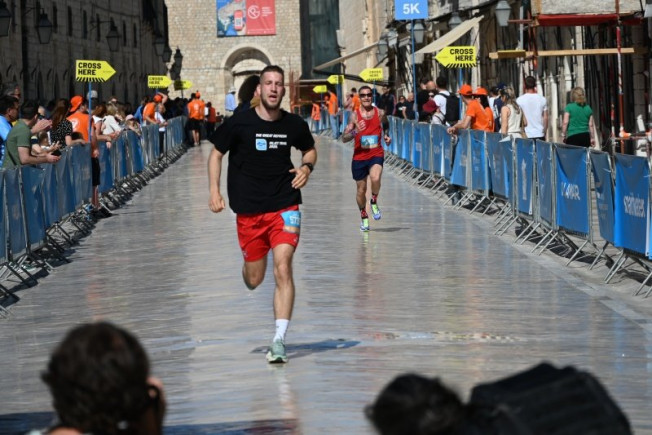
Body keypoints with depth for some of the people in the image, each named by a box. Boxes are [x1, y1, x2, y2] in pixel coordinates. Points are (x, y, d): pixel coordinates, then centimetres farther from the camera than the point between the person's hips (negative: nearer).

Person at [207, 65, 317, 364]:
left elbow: (310, 149, 20)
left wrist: (307, 167, -2)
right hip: (248, 210, 0)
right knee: (254, 279, 7)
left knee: (282, 268, -17)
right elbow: (216, 153, 6)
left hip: (285, 207, 0)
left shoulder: (294, 124, 0)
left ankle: (279, 340, -17)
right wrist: (214, 190, -3)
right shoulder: (239, 123, -6)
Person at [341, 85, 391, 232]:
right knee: (361, 189, 9)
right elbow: (344, 138, -8)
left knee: (375, 178, -30)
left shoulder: (380, 113, 0)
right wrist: (355, 131, -26)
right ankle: (364, 217, 31)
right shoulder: (355, 115, -4)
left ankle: (374, 202, -1)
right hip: (359, 156, 1)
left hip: (376, 154, -1)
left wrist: (387, 137, -1)